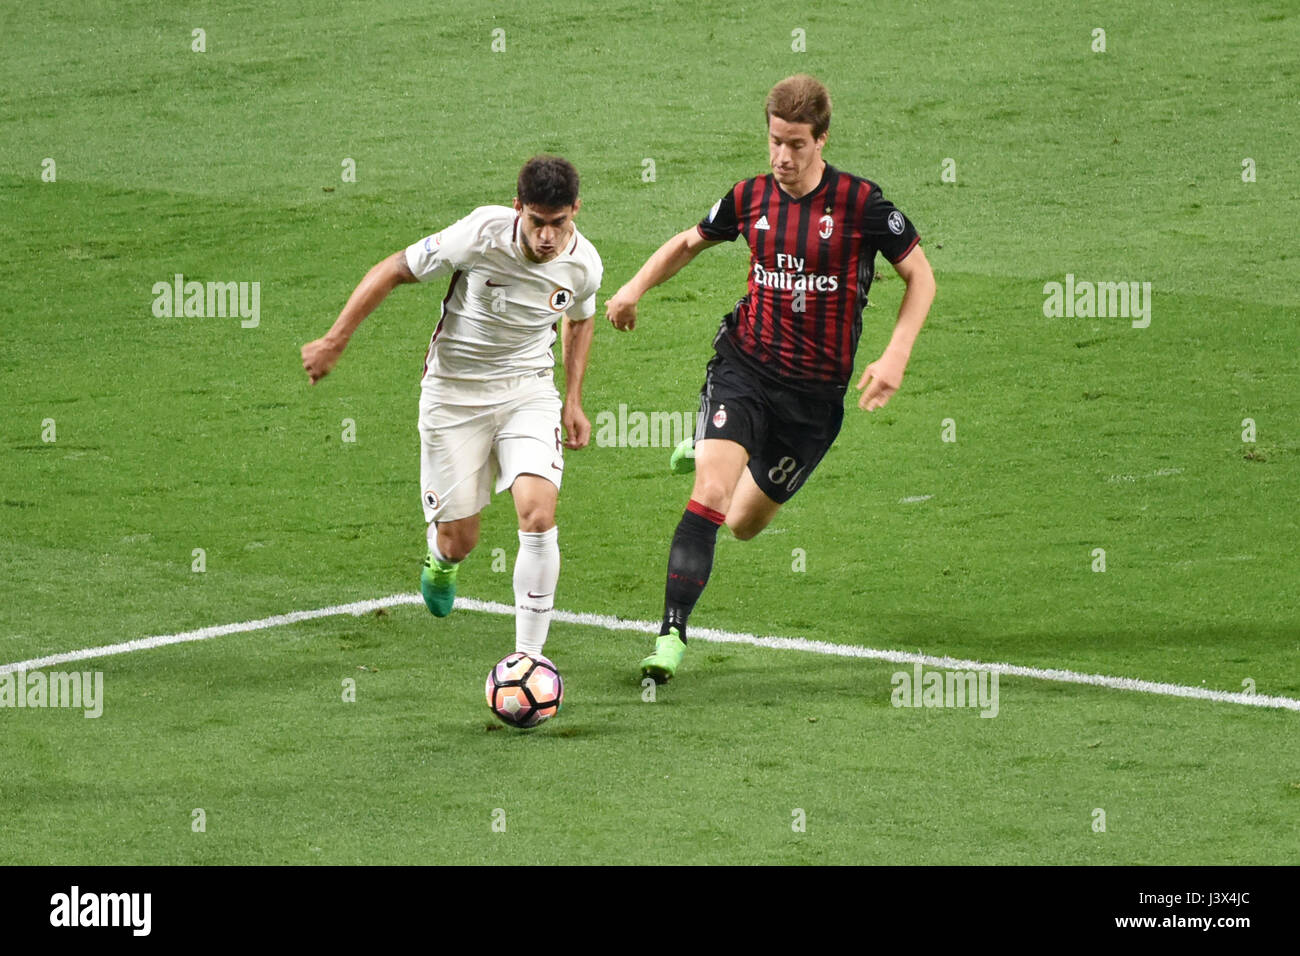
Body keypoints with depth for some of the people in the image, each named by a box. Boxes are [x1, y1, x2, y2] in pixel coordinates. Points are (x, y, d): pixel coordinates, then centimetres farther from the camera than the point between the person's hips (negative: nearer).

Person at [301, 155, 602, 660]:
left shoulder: (583, 264, -10)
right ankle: (440, 559, 45)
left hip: (528, 391, 2)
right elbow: (394, 269, -11)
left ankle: (528, 656, -13)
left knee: (538, 512, -22)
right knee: (459, 541, 3)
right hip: (454, 395, -2)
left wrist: (573, 400, 11)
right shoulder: (483, 232, -23)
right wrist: (334, 342, -11)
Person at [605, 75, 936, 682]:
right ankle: (671, 634, -20)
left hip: (815, 391, 0)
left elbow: (920, 275, 0)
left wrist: (896, 355, -13)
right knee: (711, 492, -24)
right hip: (744, 365, 0)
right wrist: (636, 287, 3)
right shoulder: (751, 198, -1)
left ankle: (715, 452, 50)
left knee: (744, 524, 14)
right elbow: (691, 241, 19)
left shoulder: (860, 203, -11)